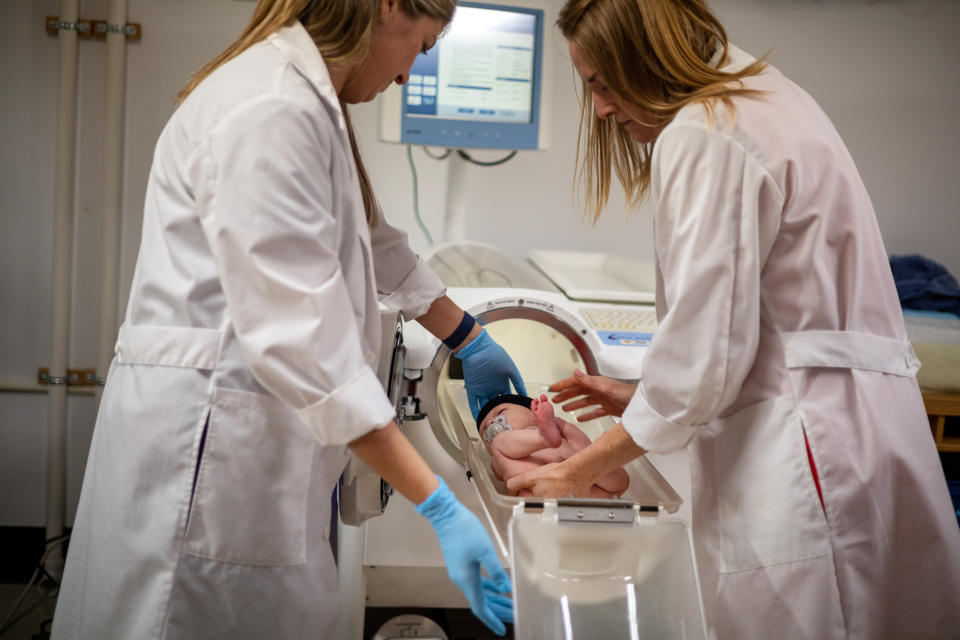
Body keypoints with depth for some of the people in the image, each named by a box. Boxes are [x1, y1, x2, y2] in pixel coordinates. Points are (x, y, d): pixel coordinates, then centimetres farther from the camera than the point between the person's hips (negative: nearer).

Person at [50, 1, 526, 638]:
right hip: (209, 440, -10)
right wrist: (439, 506, -23)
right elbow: (298, 334, -24)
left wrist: (471, 341, 32)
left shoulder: (310, 102, 14)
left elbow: (376, 247, 26)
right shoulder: (270, 113, -18)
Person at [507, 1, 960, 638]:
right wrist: (642, 395, 22)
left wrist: (582, 471, -3)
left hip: (804, 455, -10)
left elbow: (705, 354, -15)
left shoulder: (702, 139, -13)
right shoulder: (762, 99, 18)